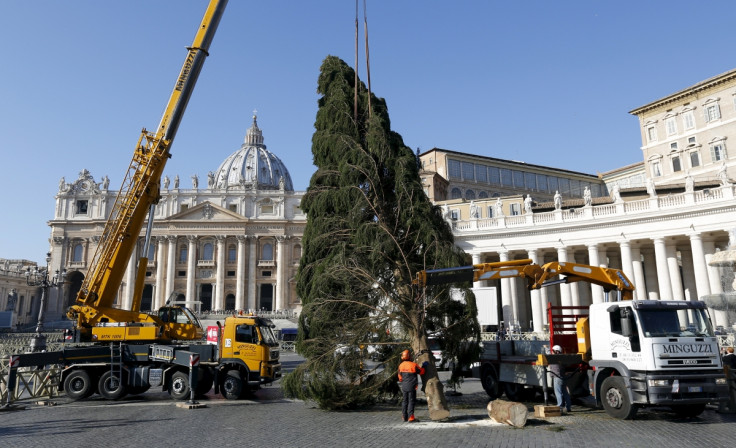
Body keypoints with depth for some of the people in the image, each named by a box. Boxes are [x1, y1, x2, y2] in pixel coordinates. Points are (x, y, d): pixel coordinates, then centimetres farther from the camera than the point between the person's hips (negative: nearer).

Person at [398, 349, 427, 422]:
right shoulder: (414, 365, -15)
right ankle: (410, 417, -5)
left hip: (404, 386, 5)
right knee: (411, 401, -1)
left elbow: (400, 377, 9)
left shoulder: (401, 365, 0)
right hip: (411, 387, -5)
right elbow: (421, 372, -1)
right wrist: (423, 366, 14)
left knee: (405, 401, 13)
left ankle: (404, 416, 19)